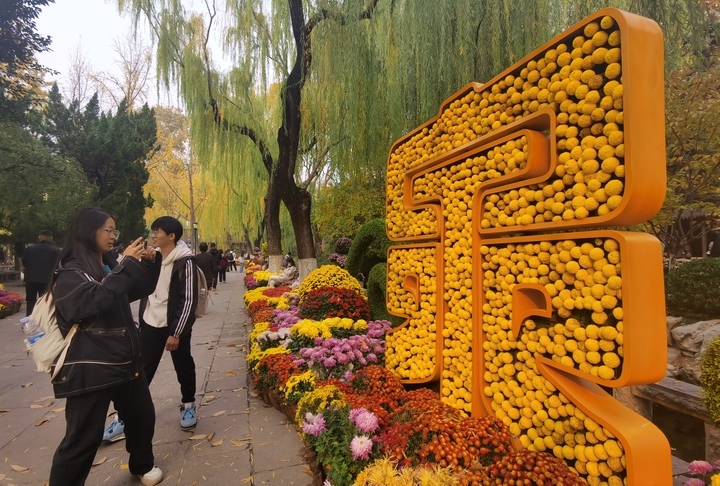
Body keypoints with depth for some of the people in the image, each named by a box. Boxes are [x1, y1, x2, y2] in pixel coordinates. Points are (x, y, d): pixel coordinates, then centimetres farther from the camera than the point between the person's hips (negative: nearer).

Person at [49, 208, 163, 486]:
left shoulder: (109, 266, 13)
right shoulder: (70, 273, -11)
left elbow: (140, 291, 20)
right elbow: (92, 301, -29)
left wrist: (148, 264, 2)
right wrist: (127, 265, -29)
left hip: (125, 361, 8)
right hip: (91, 368, -8)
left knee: (142, 417, 20)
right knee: (83, 438, -1)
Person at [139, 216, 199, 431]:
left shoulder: (185, 262, -15)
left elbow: (189, 300, -17)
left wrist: (176, 332, -17)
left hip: (175, 326, -5)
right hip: (150, 324, 5)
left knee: (183, 367, 10)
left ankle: (188, 405, 29)